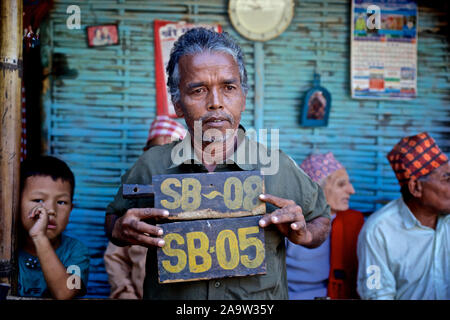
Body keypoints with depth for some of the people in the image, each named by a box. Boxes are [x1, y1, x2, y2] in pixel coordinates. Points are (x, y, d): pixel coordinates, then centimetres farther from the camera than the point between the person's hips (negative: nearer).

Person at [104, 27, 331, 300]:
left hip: (260, 310, 0)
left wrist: (304, 234, -12)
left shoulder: (279, 168, -6)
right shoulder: (150, 167, -5)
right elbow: (114, 216, 10)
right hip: (168, 297, 1)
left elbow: (321, 218, 8)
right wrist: (120, 230, -11)